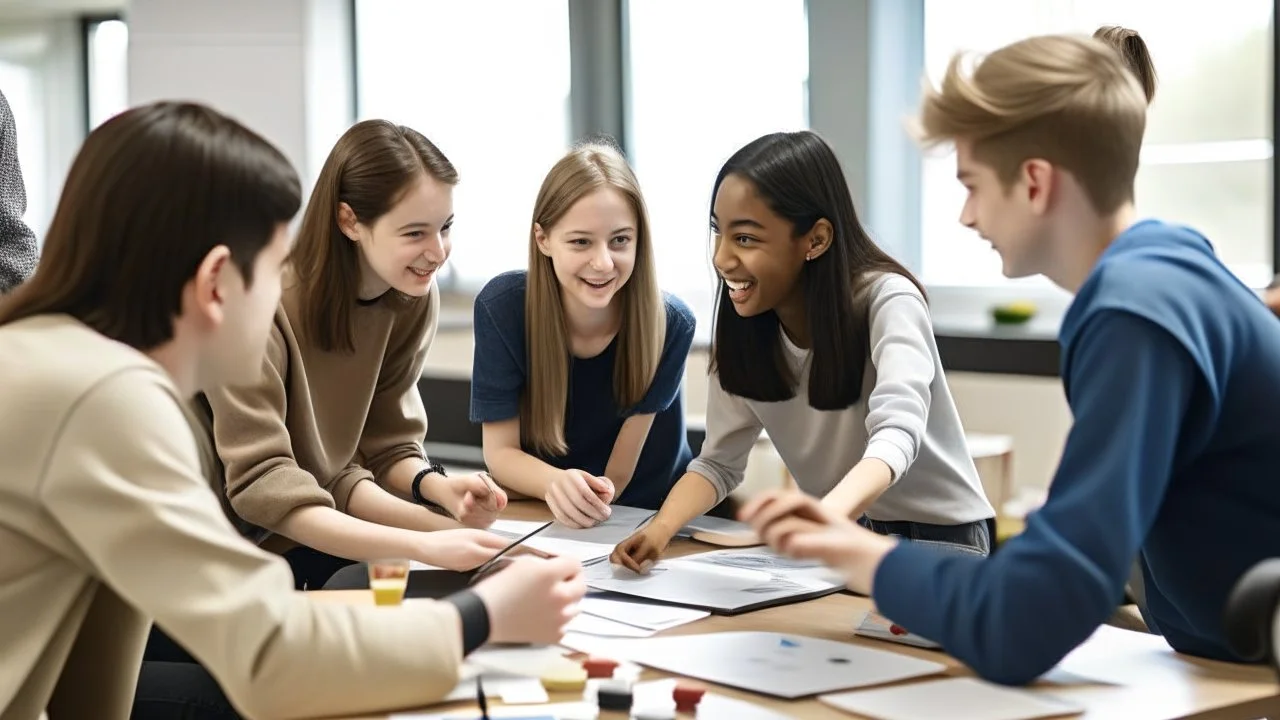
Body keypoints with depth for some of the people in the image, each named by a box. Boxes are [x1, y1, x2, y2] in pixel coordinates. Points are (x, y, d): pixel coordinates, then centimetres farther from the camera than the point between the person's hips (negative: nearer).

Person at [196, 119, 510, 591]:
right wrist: (421, 545, -40)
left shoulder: (413, 298, -5)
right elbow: (262, 486, -29)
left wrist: (435, 486, -23)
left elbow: (385, 449, 0)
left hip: (309, 550, 6)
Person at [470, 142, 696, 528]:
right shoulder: (501, 307, -15)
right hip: (535, 517, 0)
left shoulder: (670, 324, -17)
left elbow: (617, 475, -12)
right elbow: (500, 451, -10)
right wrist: (557, 483, -30)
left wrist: (589, 493, -33)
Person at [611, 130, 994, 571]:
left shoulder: (886, 302, -21)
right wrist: (661, 527, -22)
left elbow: (896, 434, -37)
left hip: (939, 536, -5)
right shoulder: (744, 327, -5)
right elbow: (719, 461, -1)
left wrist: (827, 514, -57)